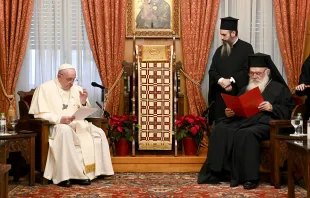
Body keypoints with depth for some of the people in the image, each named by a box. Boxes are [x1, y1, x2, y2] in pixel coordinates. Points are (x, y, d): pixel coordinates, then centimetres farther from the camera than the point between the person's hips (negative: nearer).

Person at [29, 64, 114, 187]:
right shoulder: (45, 88, 0)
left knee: (98, 133, -18)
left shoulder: (77, 89, 16)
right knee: (65, 131, -39)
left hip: (76, 124, 6)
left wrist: (83, 103, -6)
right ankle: (64, 175, -35)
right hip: (53, 125, -5)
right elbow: (40, 114, -9)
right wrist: (59, 119, -25)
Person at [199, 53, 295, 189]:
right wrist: (229, 113, 1)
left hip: (264, 123, -5)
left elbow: (288, 110, 4)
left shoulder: (279, 88, 14)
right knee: (219, 130, -25)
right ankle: (217, 172, -25)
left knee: (246, 134, -38)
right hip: (241, 121, 5)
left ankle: (249, 177, -32)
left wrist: (272, 108, -13)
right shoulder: (246, 89, 28)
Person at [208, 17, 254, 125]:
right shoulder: (219, 50, 15)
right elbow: (212, 71, 7)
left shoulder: (246, 48, 0)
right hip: (221, 97, 4)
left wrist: (231, 80, -18)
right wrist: (221, 81, -14)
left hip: (239, 95, -4)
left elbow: (248, 70, -10)